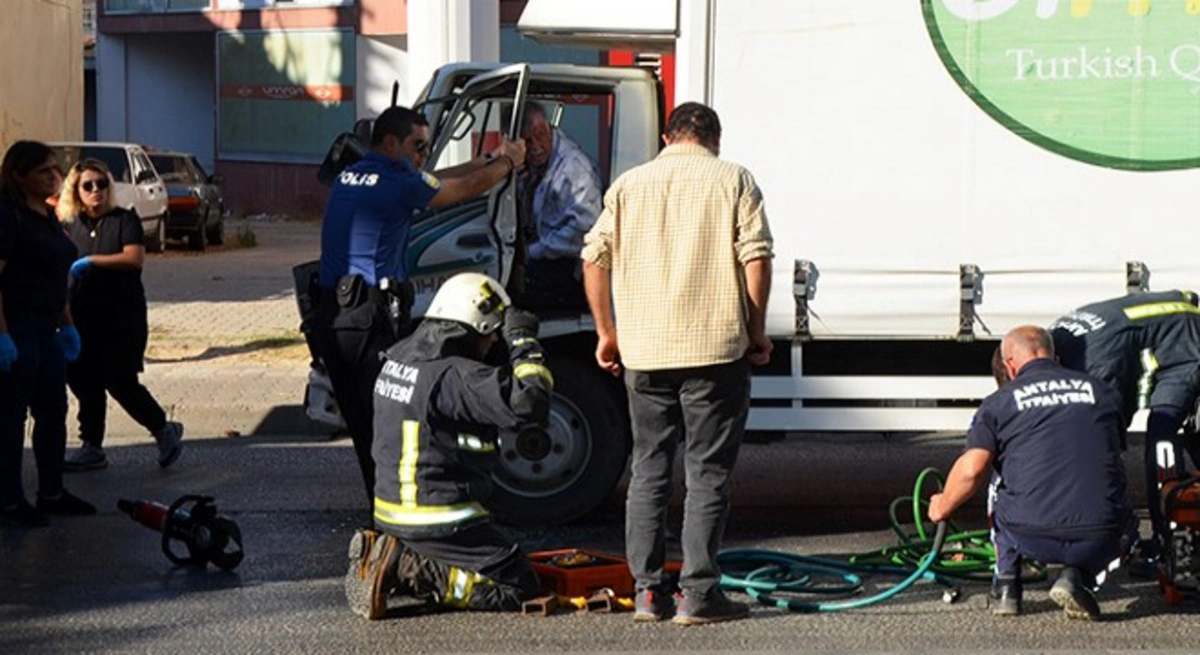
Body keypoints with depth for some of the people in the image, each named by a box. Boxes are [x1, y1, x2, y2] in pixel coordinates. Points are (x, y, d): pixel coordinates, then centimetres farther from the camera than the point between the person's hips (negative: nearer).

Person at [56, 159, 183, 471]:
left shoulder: (125, 219, -4)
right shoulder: (70, 226, 11)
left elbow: (134, 258, -17)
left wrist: (90, 262, -18)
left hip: (123, 316, -5)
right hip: (85, 315, 6)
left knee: (120, 381, -7)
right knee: (83, 381, 4)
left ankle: (164, 430, 12)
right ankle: (92, 448, 13)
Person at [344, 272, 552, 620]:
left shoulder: (399, 357, 7)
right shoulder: (455, 375, -21)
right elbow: (528, 404, -28)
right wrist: (524, 342, -16)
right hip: (438, 521, -9)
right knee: (519, 587, -4)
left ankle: (389, 555, 5)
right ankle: (408, 569, -11)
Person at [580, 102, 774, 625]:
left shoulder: (629, 184, 12)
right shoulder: (733, 180, 3)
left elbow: (595, 258, 7)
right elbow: (756, 258, -6)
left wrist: (607, 332, 14)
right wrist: (757, 332, 2)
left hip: (643, 351, 3)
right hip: (715, 347, -3)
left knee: (648, 470, 11)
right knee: (707, 474, 0)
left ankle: (648, 592, 10)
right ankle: (698, 593, -2)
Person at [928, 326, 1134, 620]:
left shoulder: (998, 402, 8)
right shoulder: (1101, 392, 17)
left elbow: (971, 469, -3)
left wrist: (942, 508, 18)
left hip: (1032, 537, 0)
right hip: (1096, 540, 0)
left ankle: (1006, 586, 21)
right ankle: (1079, 577, 7)